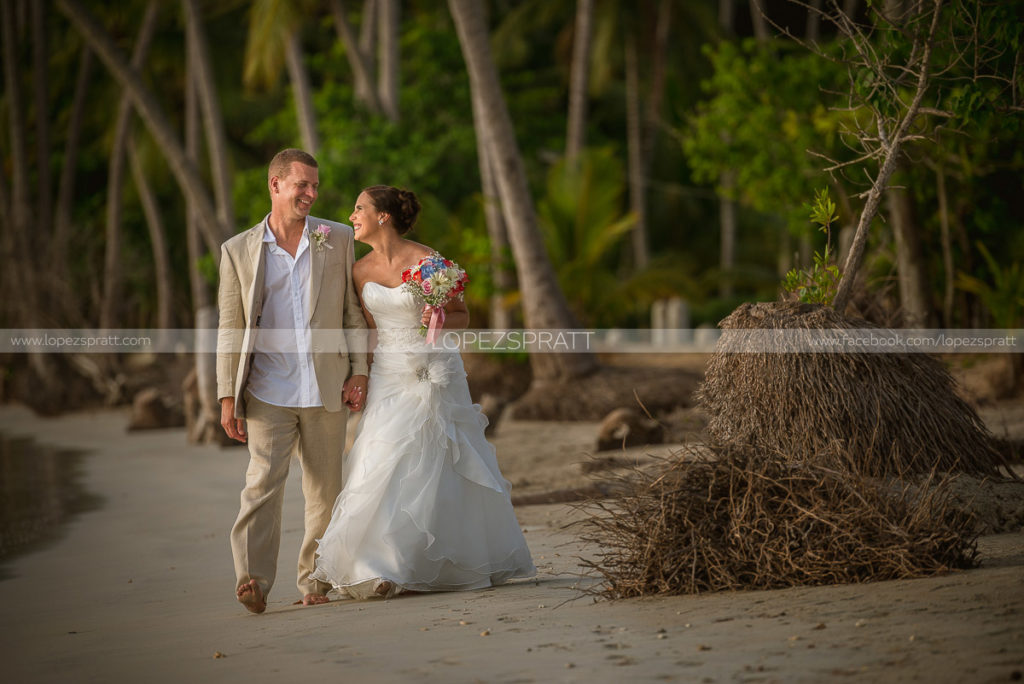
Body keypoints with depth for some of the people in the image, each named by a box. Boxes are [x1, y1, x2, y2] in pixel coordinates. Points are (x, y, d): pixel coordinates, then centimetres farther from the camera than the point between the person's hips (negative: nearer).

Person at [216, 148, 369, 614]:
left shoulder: (338, 240, 8)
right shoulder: (239, 251, 6)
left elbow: (353, 313, 11)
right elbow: (230, 329, 6)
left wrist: (358, 372, 1)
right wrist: (227, 397, 0)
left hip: (326, 392, 2)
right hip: (268, 393, -2)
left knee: (325, 491, 7)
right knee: (263, 482, -16)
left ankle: (314, 580, 18)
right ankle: (254, 580, -22)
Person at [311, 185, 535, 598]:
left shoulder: (426, 260, -10)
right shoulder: (361, 270, 5)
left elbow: (462, 316, -2)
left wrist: (441, 319, -23)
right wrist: (362, 379, 12)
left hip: (433, 373, -4)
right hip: (387, 375, 4)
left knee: (439, 468, -1)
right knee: (384, 465, -5)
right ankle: (381, 563, -3)